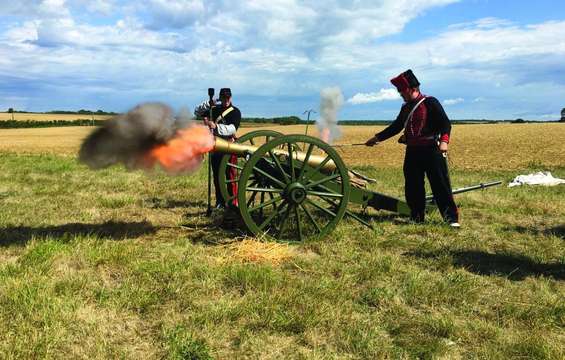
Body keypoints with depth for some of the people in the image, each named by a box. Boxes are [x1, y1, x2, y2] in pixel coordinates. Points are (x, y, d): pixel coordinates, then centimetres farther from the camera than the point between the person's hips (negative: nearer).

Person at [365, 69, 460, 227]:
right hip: (412, 152, 7)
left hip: (431, 150, -7)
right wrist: (377, 138, 23)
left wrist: (444, 141, -26)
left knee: (441, 184, -5)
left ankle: (452, 218, 0)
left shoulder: (430, 102, -5)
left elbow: (445, 123, -10)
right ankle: (416, 217, 22)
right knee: (412, 187, 10)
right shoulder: (406, 107, 15)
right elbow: (396, 127, 24)